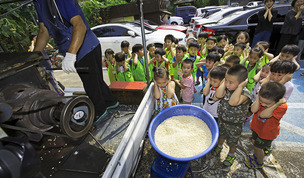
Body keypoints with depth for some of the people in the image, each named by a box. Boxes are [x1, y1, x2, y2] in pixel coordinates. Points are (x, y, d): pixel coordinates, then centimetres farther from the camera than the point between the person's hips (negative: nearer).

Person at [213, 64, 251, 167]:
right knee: (221, 134, 31)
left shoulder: (245, 93, -31)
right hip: (222, 119, 5)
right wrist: (224, 83, -27)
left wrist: (240, 87, -43)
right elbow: (218, 96, -28)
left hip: (234, 125, -4)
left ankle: (231, 155, 51)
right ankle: (219, 146, 60)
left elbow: (233, 102, -48)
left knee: (232, 141, 22)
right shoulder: (227, 88, -15)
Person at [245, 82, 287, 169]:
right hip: (257, 126, 5)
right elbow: (253, 110, -33)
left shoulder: (282, 107, -33)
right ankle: (256, 156, 55)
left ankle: (259, 163, 43)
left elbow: (262, 115, -43)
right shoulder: (263, 99, -20)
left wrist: (277, 104, -46)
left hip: (267, 132, -5)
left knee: (257, 147, 13)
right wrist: (259, 98, -37)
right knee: (254, 142, 25)